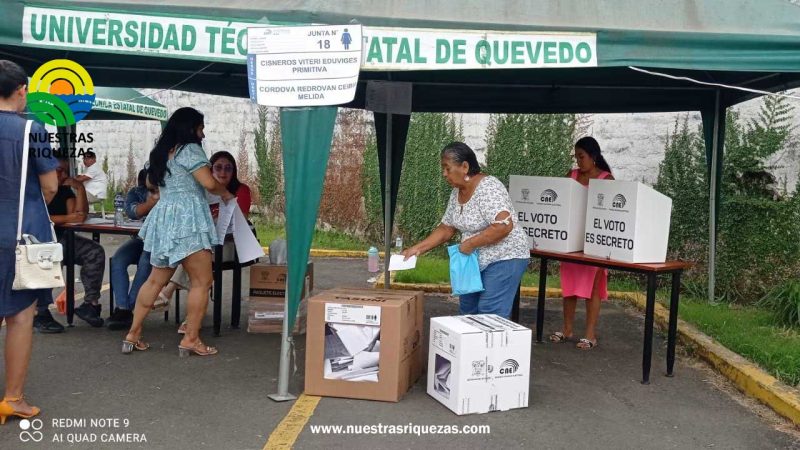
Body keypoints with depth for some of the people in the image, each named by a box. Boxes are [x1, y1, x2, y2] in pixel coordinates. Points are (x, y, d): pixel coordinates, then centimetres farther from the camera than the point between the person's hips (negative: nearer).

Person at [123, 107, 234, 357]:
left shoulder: (161, 152, 20)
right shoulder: (189, 149, -5)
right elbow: (209, 183, -13)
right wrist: (226, 193, 7)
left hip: (163, 218, 9)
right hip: (186, 217, -9)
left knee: (156, 280, 15)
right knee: (202, 281, -3)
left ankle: (133, 335, 16)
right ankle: (191, 339, -2)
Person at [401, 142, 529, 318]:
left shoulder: (488, 188, -22)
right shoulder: (457, 192, 4)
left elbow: (503, 227, -32)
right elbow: (446, 228, 10)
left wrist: (470, 243, -24)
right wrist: (418, 248, 1)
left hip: (504, 258, -9)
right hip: (478, 260, 9)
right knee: (467, 311, 15)